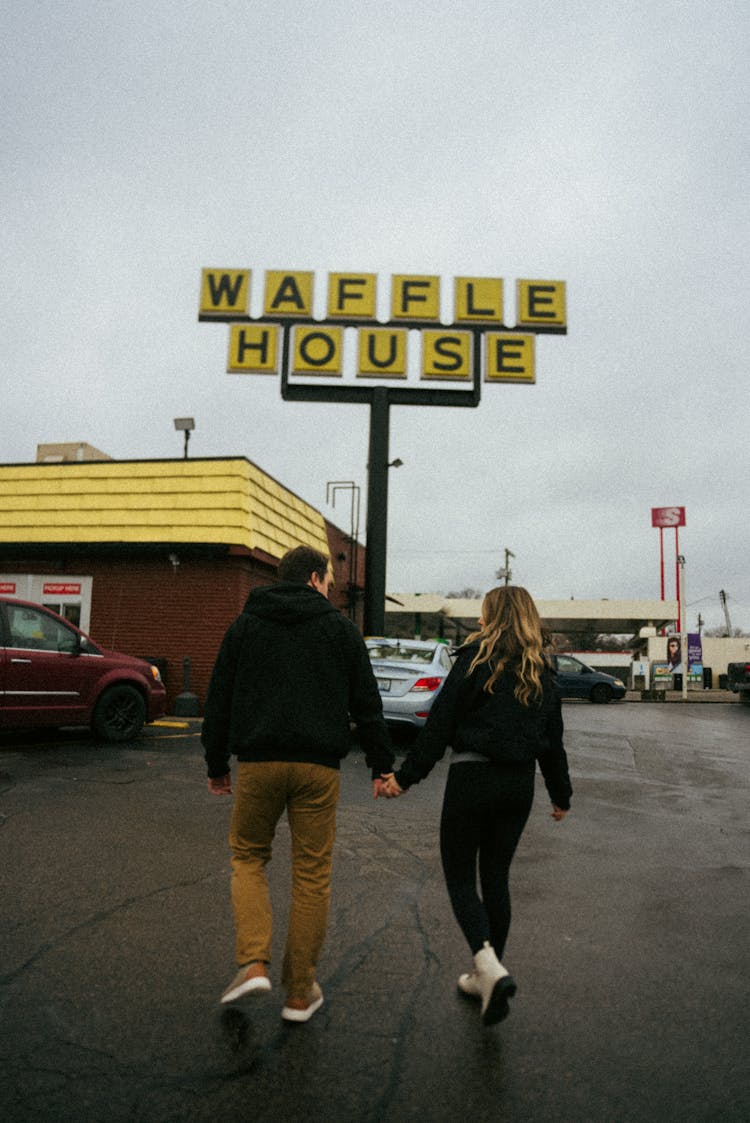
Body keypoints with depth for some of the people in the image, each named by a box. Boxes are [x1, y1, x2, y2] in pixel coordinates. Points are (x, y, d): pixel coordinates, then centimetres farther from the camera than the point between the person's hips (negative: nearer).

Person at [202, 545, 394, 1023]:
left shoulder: (245, 625, 9)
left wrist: (216, 764, 18)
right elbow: (367, 703, 3)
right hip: (318, 766, -1)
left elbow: (219, 700, 10)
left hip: (258, 763, 1)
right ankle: (301, 992, 19)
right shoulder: (340, 627, 4)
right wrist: (382, 765, 9)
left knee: (248, 856, 20)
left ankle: (254, 963, 6)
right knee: (312, 875, 10)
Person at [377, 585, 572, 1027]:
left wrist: (406, 776, -8)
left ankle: (490, 966, -12)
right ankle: (488, 975, 27)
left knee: (460, 877, 7)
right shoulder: (543, 672, 7)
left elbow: (440, 723, -12)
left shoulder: (476, 659, -9)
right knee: (496, 878, 17)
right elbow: (553, 740, 12)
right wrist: (561, 795, 23)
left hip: (472, 779, -5)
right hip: (519, 784, 6)